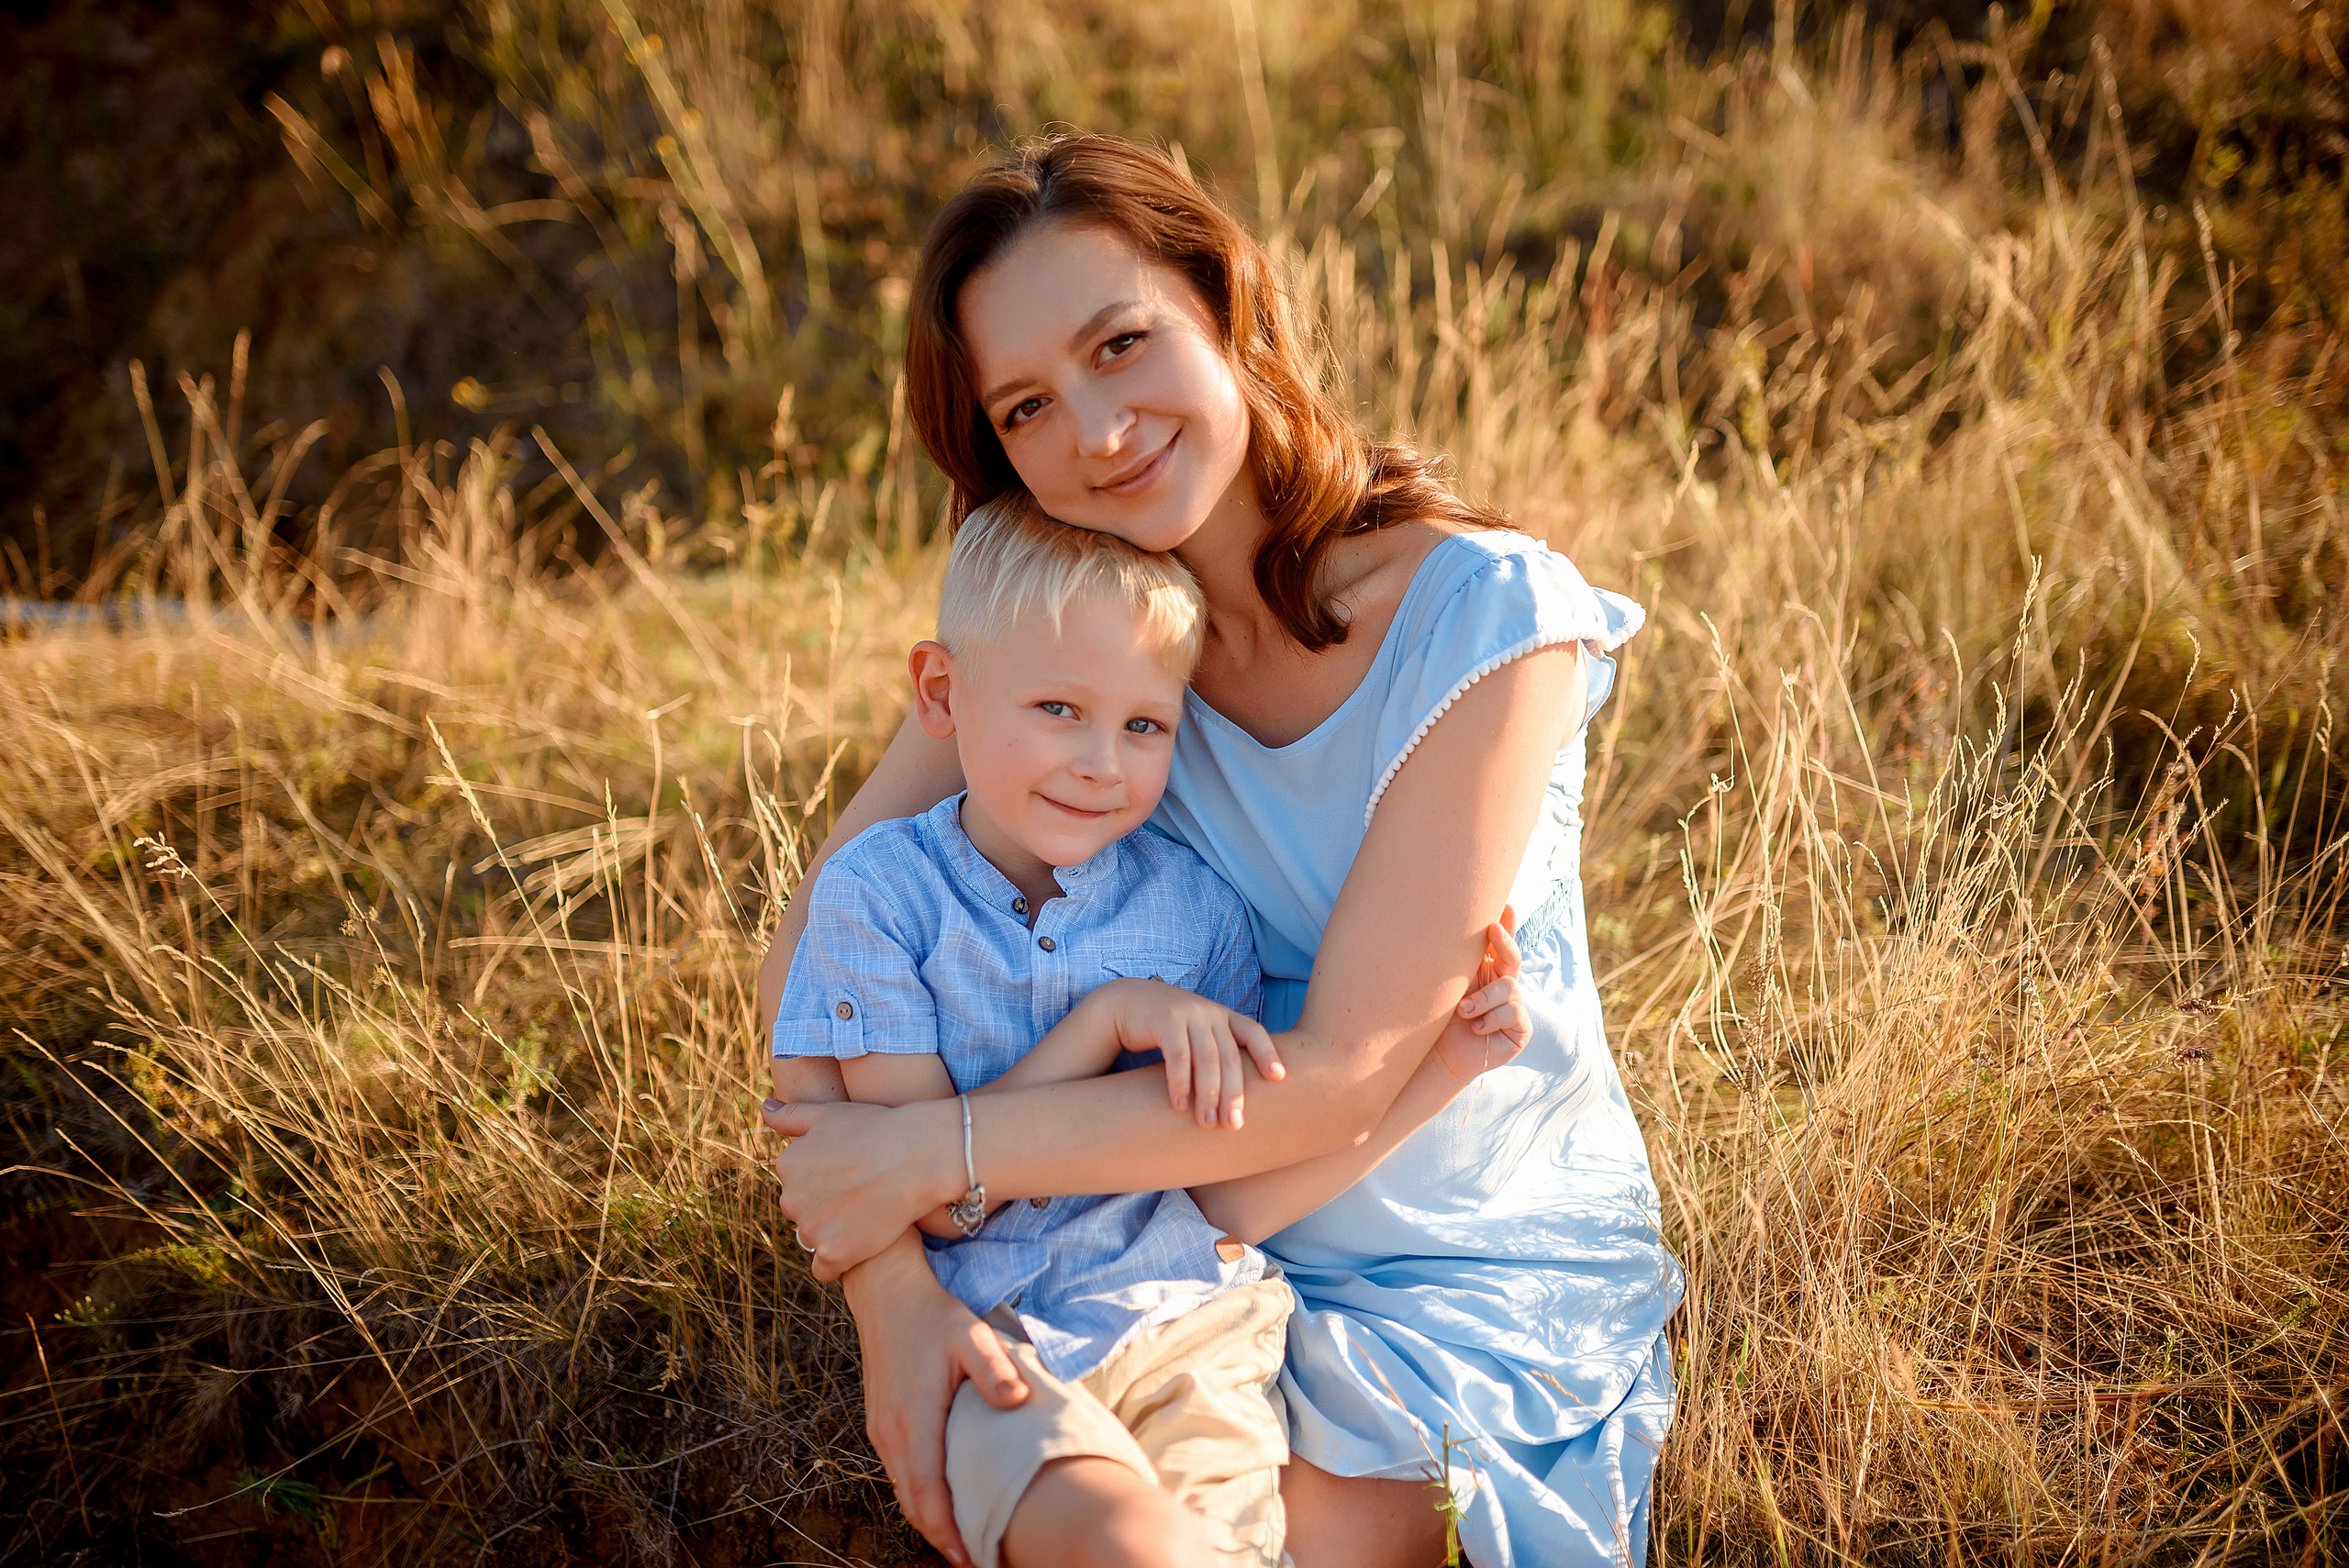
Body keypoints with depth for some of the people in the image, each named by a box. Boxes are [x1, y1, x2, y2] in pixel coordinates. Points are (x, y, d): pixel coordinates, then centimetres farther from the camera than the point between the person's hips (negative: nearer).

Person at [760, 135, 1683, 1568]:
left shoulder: (1487, 619, -22)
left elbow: (1342, 1073, -23)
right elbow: (814, 960, -11)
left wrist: (938, 1151, -23)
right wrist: (890, 1286, -25)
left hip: (1478, 1264, -3)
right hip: (1203, 1223, 4)